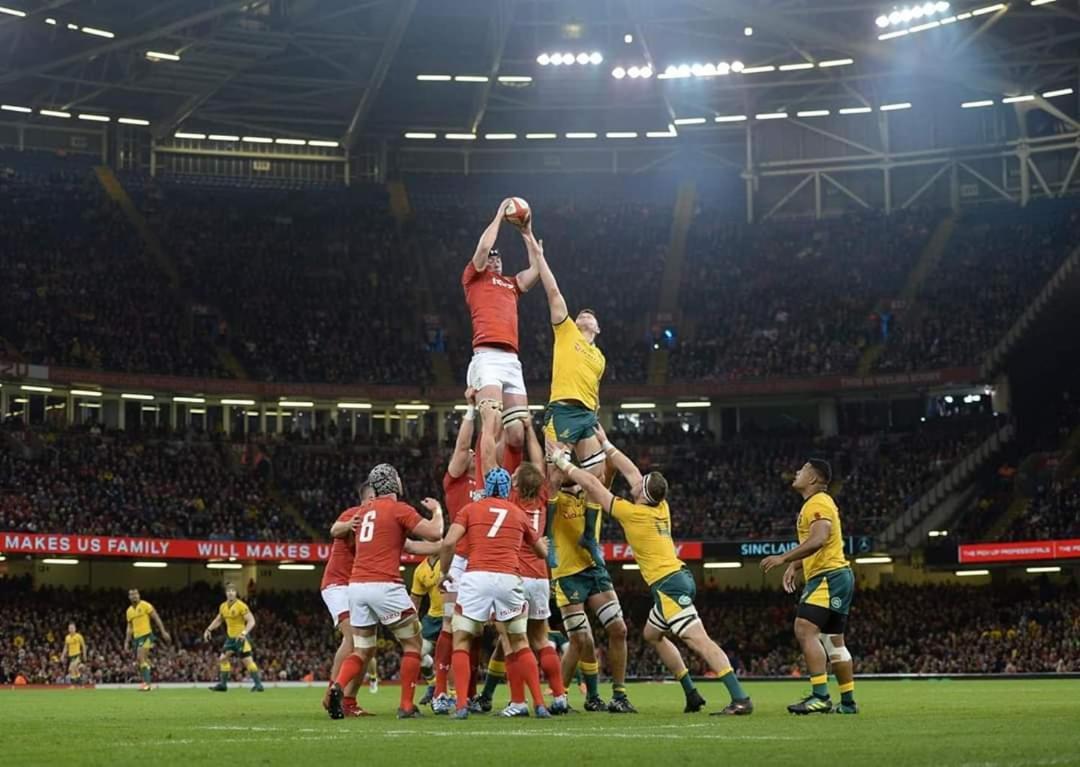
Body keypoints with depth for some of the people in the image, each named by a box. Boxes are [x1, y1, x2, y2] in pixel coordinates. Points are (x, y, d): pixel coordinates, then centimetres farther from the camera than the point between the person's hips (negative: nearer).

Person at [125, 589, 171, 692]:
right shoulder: (129, 611, 13)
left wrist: (163, 632, -10)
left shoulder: (145, 605, -5)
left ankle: (146, 682, -21)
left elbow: (156, 618, -5)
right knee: (139, 661, 6)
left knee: (141, 657, -20)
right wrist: (127, 641, 14)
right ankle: (146, 683, 15)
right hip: (136, 637, 7)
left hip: (146, 635, -7)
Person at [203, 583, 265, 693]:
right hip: (230, 637, 7)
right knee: (223, 659, 5)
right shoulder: (223, 606, 7)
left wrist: (244, 633, -30)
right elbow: (218, 620, 24)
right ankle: (222, 684, 13)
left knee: (248, 661, -11)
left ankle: (258, 684, -7)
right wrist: (209, 629, 13)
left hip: (241, 638, -7)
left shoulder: (241, 606, -15)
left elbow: (251, 621, -18)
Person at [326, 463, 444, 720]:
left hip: (356, 586, 6)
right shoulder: (399, 510, -3)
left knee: (362, 650, 15)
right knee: (412, 644, 9)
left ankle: (338, 687, -12)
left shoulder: (364, 510, 17)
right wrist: (437, 510, 12)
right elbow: (435, 533, -7)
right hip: (384, 586, -6)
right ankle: (407, 706, 4)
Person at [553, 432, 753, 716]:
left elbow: (593, 485, -5)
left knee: (698, 640, -16)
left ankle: (740, 698, -25)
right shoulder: (661, 508, 10)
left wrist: (564, 463, 4)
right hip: (677, 577, 9)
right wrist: (605, 444, 27)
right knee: (653, 634, 25)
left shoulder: (633, 513, -10)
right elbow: (630, 471, 22)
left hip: (668, 584, -9)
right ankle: (692, 693, 21)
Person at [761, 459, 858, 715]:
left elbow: (818, 540, -28)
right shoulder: (814, 504, 20)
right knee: (833, 640, 13)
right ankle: (848, 702, 17)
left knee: (805, 629, -19)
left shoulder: (818, 503, -13)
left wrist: (784, 558, -29)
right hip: (830, 578, 11)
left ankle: (820, 697, -25)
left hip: (828, 577, -11)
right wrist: (795, 566, 23)